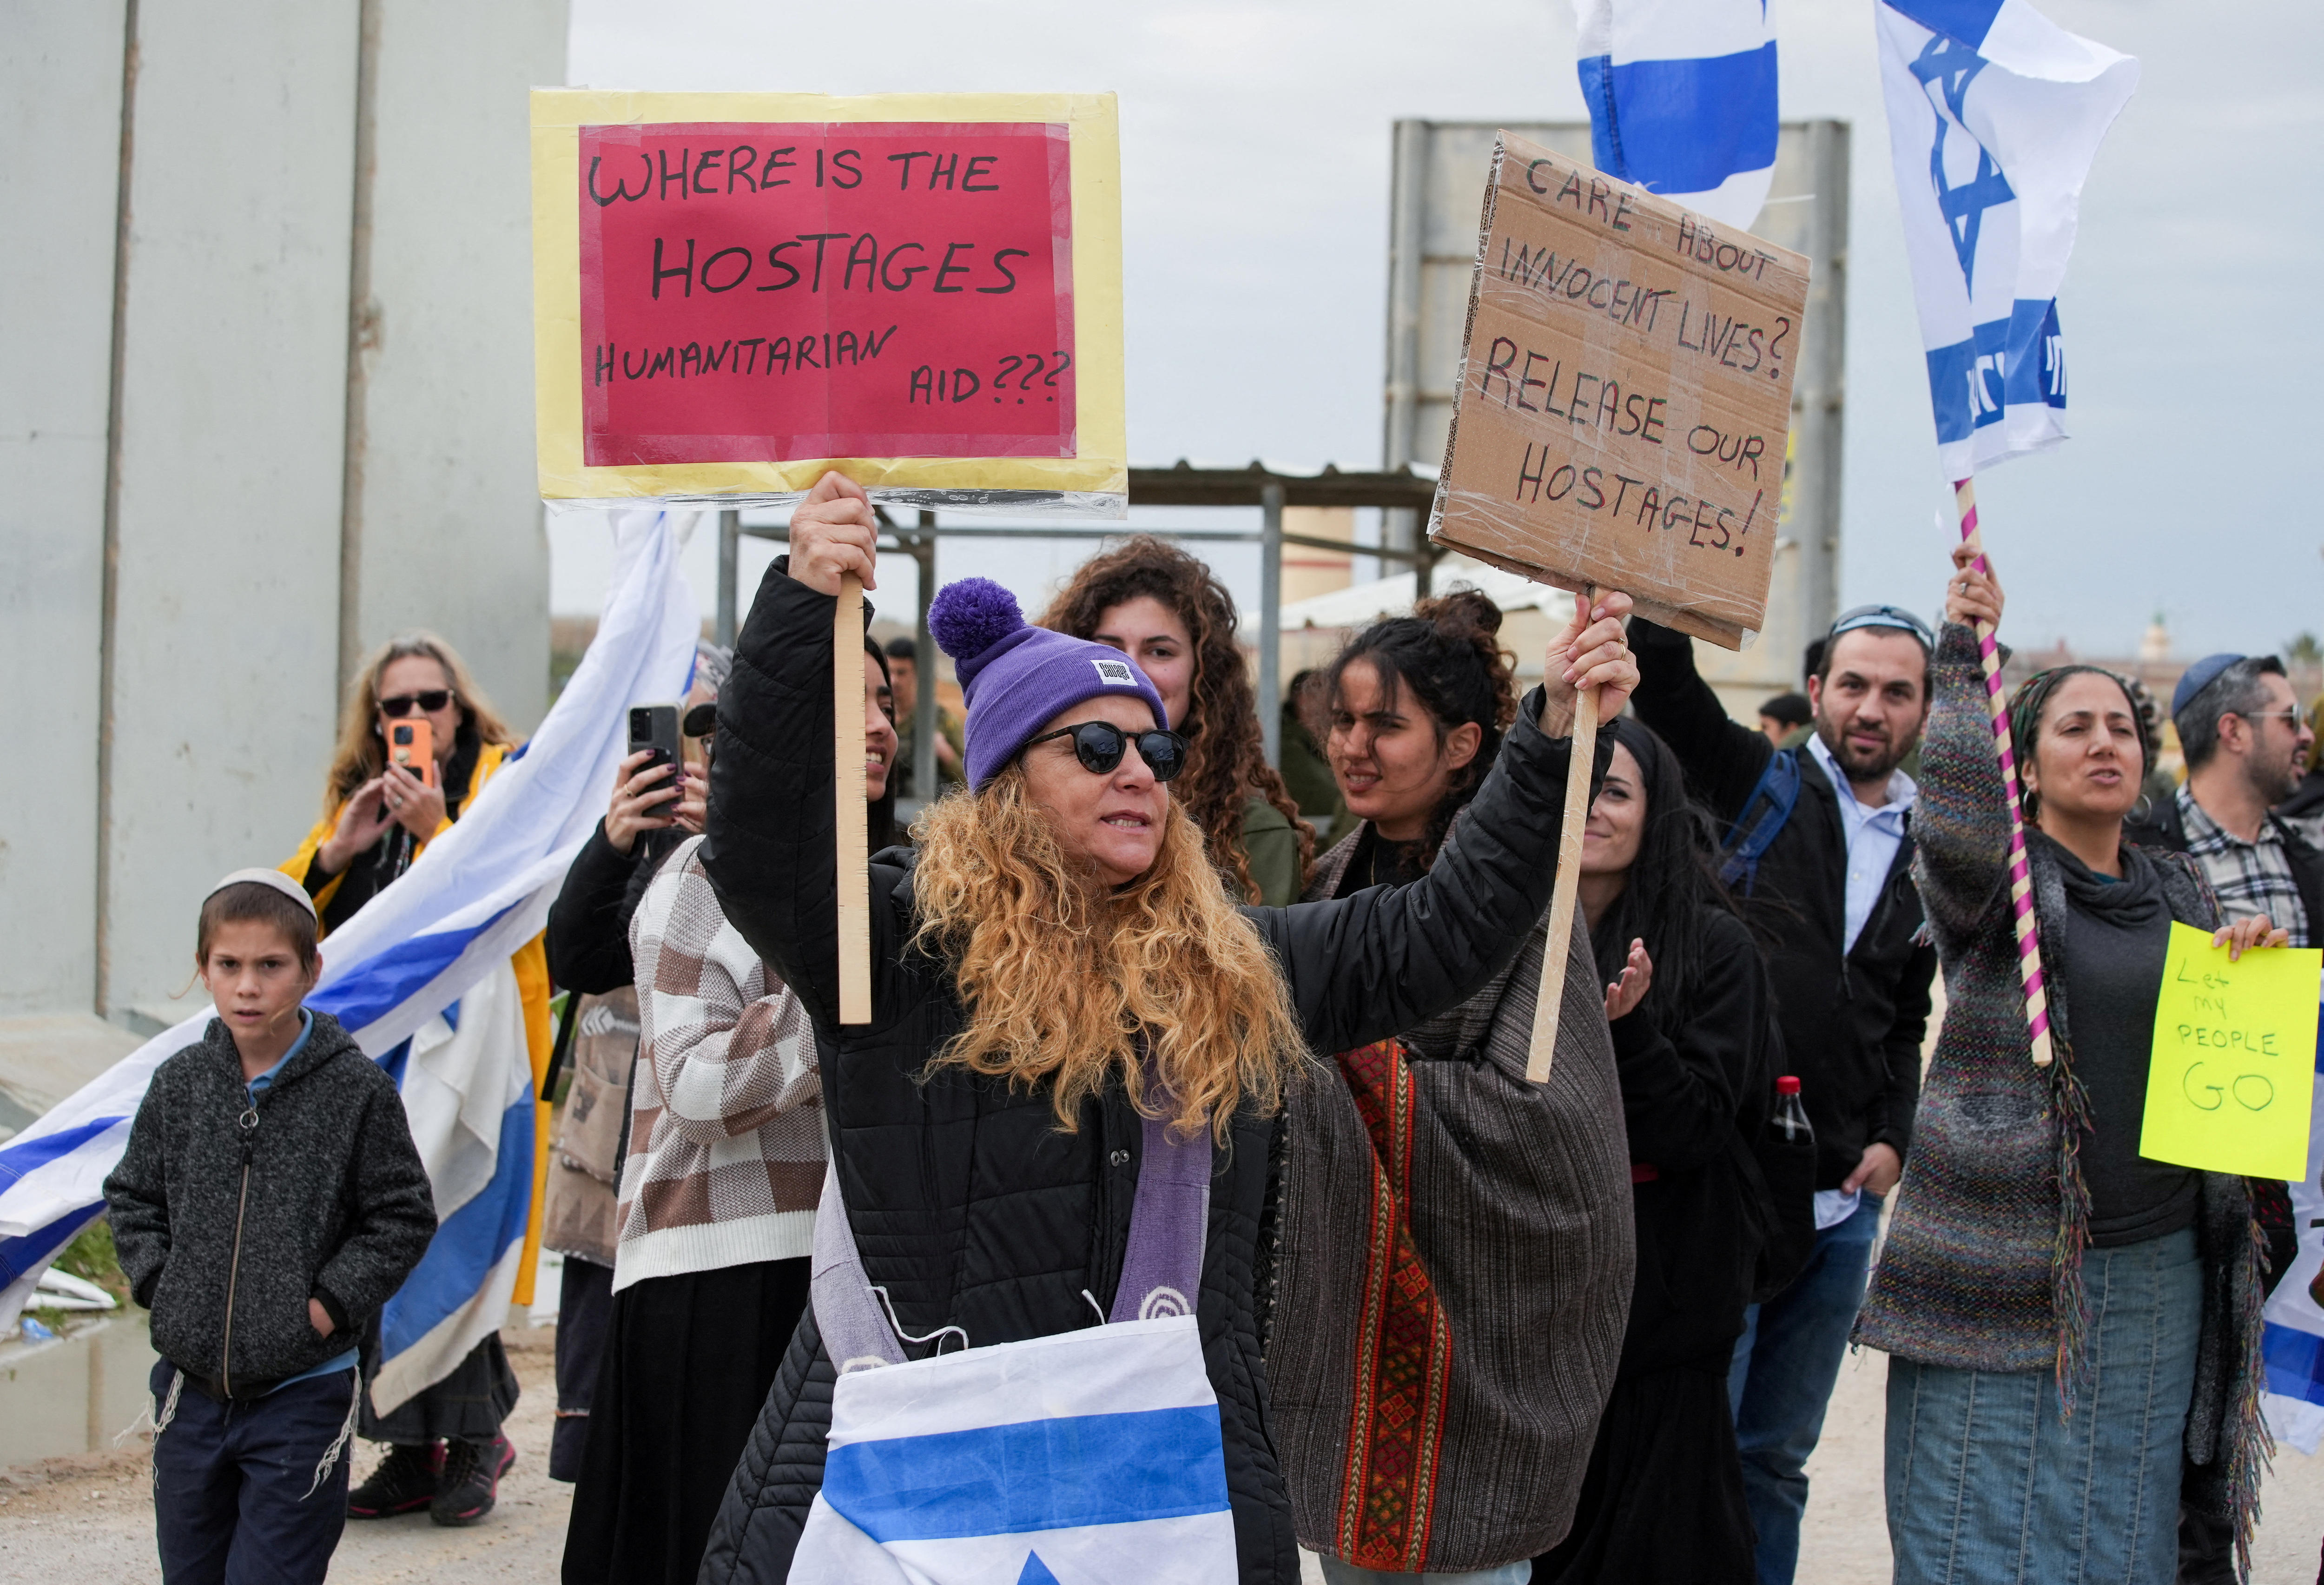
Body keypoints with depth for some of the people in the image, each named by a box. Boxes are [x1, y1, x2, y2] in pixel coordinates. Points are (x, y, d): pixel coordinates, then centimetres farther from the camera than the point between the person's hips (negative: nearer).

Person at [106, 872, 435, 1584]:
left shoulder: (357, 1089, -9)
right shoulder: (180, 1083, 1)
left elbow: (403, 1217, -4)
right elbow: (133, 1194, 13)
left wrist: (329, 1302, -11)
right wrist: (158, 1280, -1)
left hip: (301, 1392, -4)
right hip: (191, 1384, 4)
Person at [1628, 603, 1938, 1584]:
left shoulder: (1929, 856, 14)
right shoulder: (1756, 787, 0)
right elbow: (1664, 672, -15)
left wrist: (1895, 1138, 8)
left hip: (1842, 1203, 5)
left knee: (1776, 1458, 14)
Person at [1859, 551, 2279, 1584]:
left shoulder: (2179, 891, 16)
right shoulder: (1999, 878, -1)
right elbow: (1959, 830, -26)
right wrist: (1962, 657, -24)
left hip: (2155, 1272, 5)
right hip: (2003, 1271, -5)